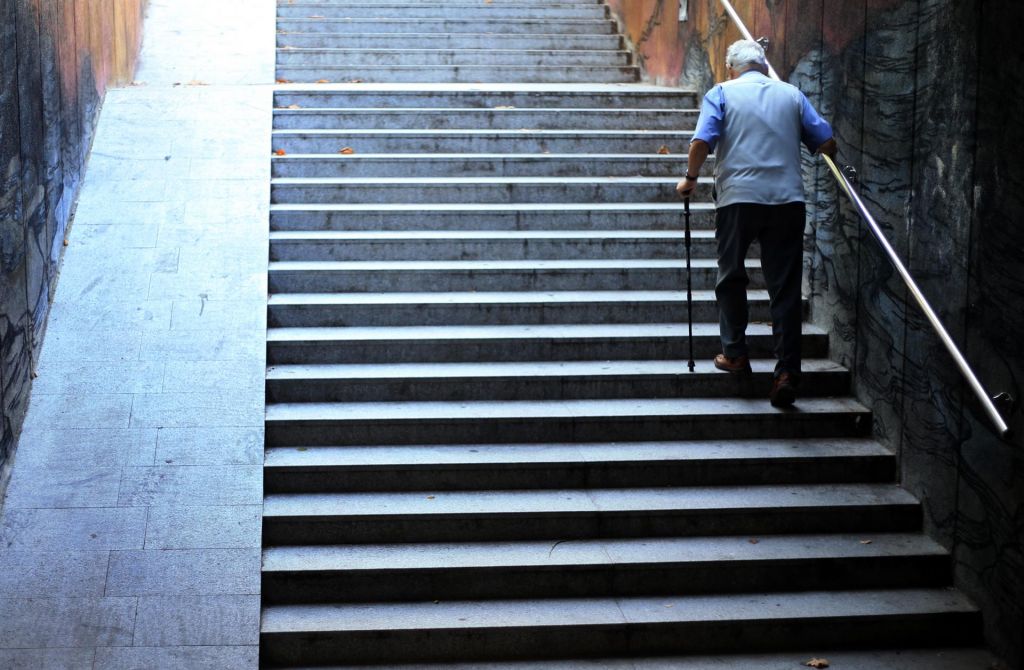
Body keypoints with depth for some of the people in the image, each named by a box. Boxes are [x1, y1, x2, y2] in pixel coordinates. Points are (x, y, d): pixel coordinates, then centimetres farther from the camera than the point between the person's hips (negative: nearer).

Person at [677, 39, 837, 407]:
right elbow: (827, 144, 9)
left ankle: (735, 353, 19)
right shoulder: (792, 95, 13)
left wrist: (690, 179, 8)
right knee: (786, 287, 2)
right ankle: (787, 372, -4)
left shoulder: (721, 93, 6)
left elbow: (701, 142, -8)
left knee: (731, 277, 17)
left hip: (737, 199, -2)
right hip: (788, 199, 2)